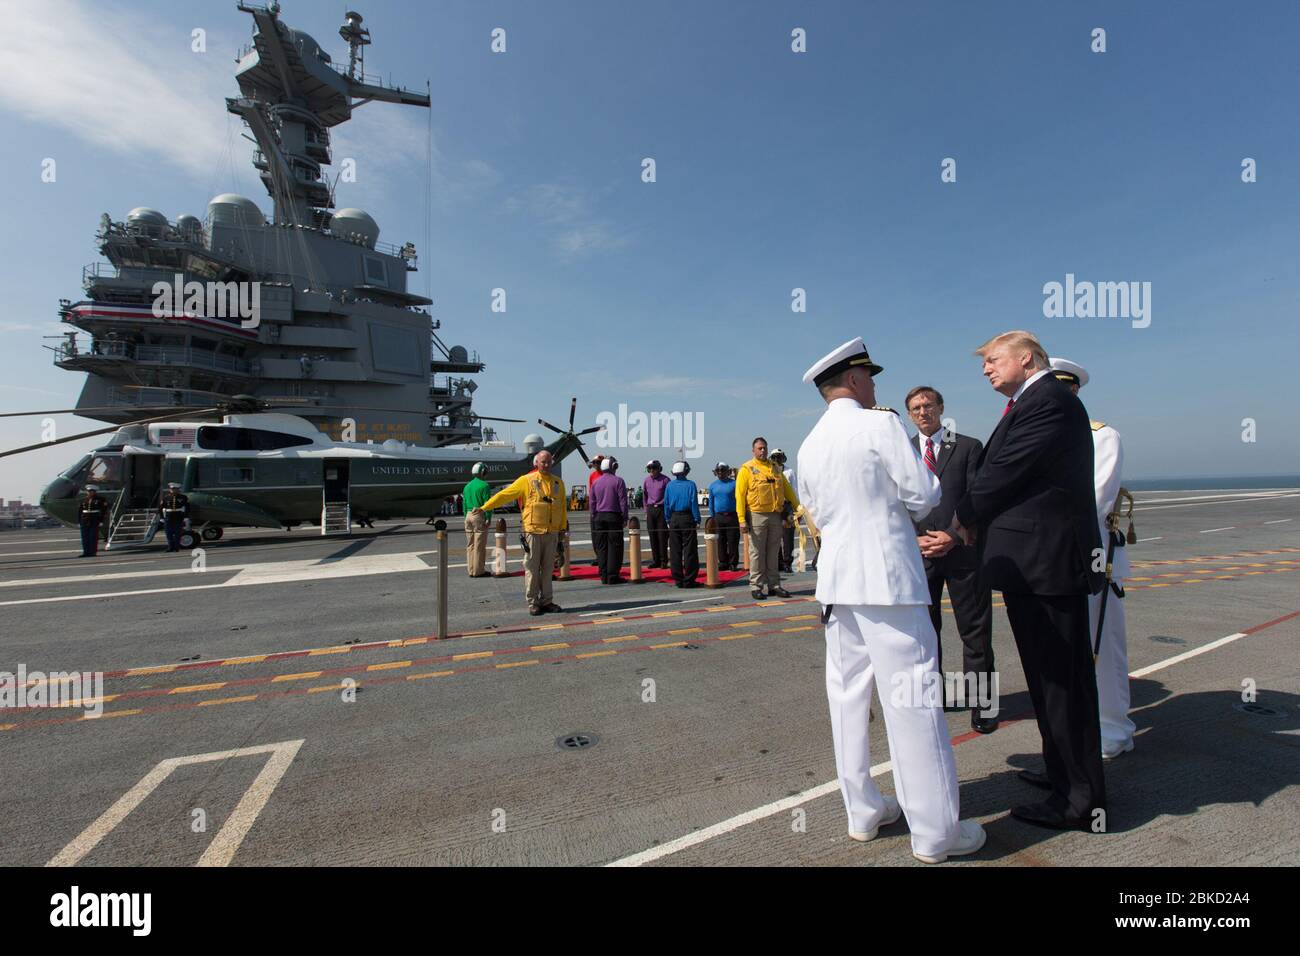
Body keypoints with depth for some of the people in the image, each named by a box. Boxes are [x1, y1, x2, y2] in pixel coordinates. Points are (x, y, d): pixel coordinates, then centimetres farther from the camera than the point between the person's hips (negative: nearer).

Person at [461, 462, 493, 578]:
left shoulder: (467, 486, 13)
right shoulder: (484, 486, -9)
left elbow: (464, 504, 15)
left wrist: (466, 517, 18)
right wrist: (488, 518, -12)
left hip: (469, 516, 7)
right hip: (480, 516, -7)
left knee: (470, 545, 12)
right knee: (479, 545, -2)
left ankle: (470, 570, 16)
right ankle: (478, 571, 1)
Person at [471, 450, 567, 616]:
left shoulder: (558, 483, 10)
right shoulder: (526, 480, -1)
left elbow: (562, 508, 15)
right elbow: (505, 494, -4)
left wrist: (563, 529, 12)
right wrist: (484, 507, -10)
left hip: (552, 533, 3)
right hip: (533, 531, -3)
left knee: (548, 568, 9)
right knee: (532, 568, 2)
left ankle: (546, 601, 18)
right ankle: (533, 603, 11)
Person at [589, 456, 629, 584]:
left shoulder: (596, 482, 8)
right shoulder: (618, 481, -6)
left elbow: (591, 503, 11)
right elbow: (623, 501, -8)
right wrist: (625, 518, -2)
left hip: (599, 517, 5)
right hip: (614, 516, -4)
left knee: (601, 547, 8)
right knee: (614, 547, 0)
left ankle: (604, 576, 9)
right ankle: (612, 576, -2)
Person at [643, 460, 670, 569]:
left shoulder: (665, 480, -6)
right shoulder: (646, 480, 8)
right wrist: (646, 510, 13)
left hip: (662, 509, -4)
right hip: (650, 509, 4)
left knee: (662, 535, -3)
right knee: (652, 536, 6)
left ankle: (663, 561, 6)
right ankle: (655, 560, 15)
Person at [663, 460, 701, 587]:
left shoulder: (670, 485, 3)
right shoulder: (690, 485, -6)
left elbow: (666, 504, 5)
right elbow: (694, 503, -8)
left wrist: (668, 520, 11)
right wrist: (697, 520, -4)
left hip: (673, 519, 3)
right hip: (687, 518, -3)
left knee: (675, 551, 8)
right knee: (689, 550, 2)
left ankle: (678, 579, 11)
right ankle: (689, 580, 1)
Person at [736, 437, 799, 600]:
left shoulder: (775, 468, 14)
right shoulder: (747, 469, -2)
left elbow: (787, 489, 18)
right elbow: (740, 495, -7)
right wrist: (742, 519, -14)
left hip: (775, 515, 5)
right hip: (757, 516, -5)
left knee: (773, 553, 9)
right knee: (757, 553, 0)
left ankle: (774, 585, 16)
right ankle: (756, 586, 8)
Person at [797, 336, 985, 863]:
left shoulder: (809, 445, 11)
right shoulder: (879, 423, -9)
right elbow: (923, 495, -8)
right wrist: (927, 470, 13)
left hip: (836, 578, 7)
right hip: (887, 576, -7)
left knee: (848, 694, 12)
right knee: (911, 698, 1)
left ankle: (863, 812, 25)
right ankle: (935, 832, 12)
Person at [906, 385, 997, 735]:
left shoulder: (968, 447, 5)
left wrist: (952, 536, -12)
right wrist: (915, 539, -7)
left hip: (963, 550, -2)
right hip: (918, 551, 2)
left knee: (976, 631, 4)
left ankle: (980, 704, 15)